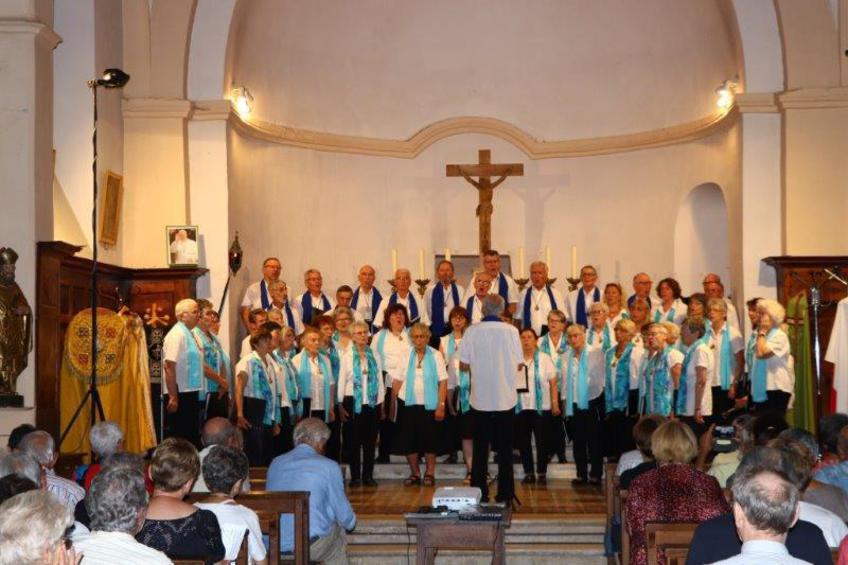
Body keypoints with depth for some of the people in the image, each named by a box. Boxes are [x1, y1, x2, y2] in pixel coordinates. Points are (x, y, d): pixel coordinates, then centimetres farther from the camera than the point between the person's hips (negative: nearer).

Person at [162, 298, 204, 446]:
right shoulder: (177, 335, -15)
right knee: (178, 438, -5)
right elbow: (169, 366, -22)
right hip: (180, 394, -9)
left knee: (192, 436, 14)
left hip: (191, 392, 9)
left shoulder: (191, 335, 13)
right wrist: (173, 397, -24)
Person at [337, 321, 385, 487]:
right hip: (353, 401, -2)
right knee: (353, 440, 1)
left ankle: (368, 475, 11)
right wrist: (340, 405, -6)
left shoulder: (375, 356, 7)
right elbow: (341, 381, 0)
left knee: (370, 440, 5)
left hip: (372, 403, 2)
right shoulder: (347, 356, 1)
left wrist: (381, 404, 6)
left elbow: (380, 381, 9)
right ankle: (355, 476, 7)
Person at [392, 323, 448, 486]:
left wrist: (441, 405, -10)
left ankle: (429, 473, 15)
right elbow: (397, 380, 4)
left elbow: (443, 382, -4)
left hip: (429, 405, -2)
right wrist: (392, 402, -2)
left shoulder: (436, 355, -2)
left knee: (429, 440, 2)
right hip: (408, 404, 2)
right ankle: (414, 473, 17)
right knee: (409, 440, 4)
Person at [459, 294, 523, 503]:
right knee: (505, 448, 9)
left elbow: (463, 365, -4)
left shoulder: (472, 331, -8)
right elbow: (519, 364, 0)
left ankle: (479, 494, 10)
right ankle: (505, 493, 11)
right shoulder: (511, 331, -6)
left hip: (480, 399, 0)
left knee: (480, 449, 8)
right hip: (506, 399, 0)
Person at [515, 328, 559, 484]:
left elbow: (553, 383, 1)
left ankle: (542, 473, 11)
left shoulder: (544, 359, 2)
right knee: (523, 442, 4)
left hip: (541, 407, -1)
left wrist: (555, 404, -4)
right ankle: (528, 473, 13)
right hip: (520, 407, 1)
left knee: (542, 441, 1)